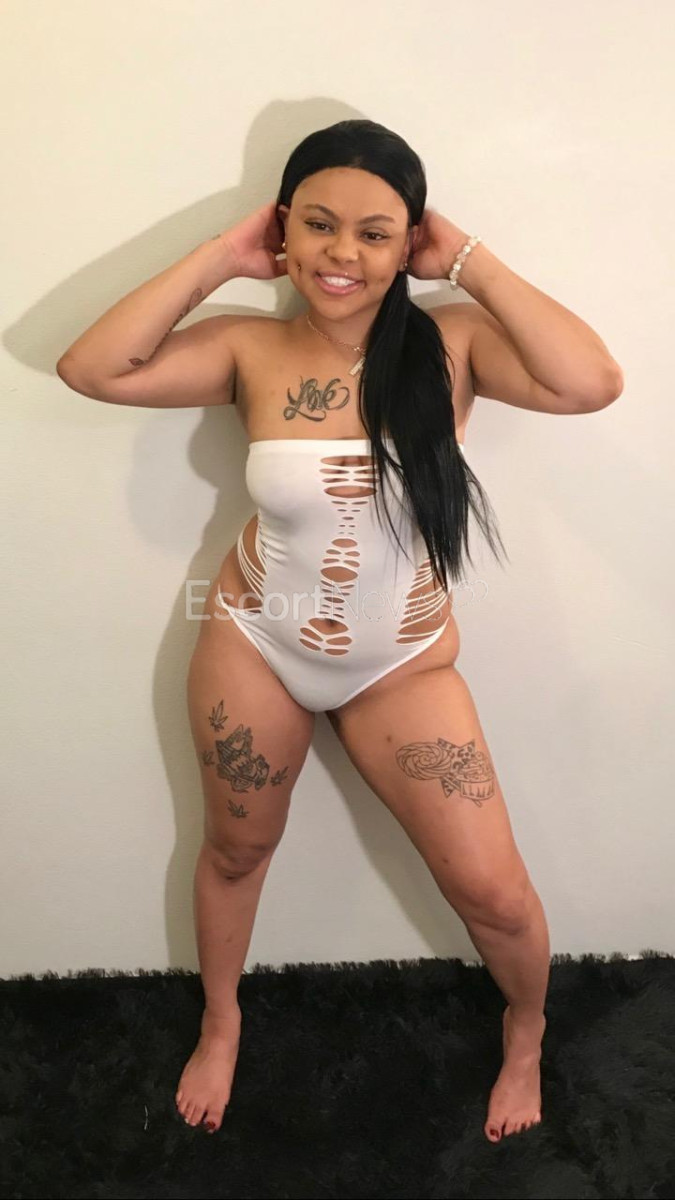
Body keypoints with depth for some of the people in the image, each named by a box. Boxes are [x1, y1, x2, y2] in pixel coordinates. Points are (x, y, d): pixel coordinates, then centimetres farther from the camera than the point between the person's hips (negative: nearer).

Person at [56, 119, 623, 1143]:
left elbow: (591, 383, -30)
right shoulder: (249, 351, -11)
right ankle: (221, 1023, 52)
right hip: (255, 643, 1)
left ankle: (527, 1033, 40)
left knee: (491, 889, 4)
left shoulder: (451, 345, -14)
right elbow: (91, 369, -22)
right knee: (237, 848, 21)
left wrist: (469, 261, -22)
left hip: (403, 665, 0)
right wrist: (220, 257, -18)